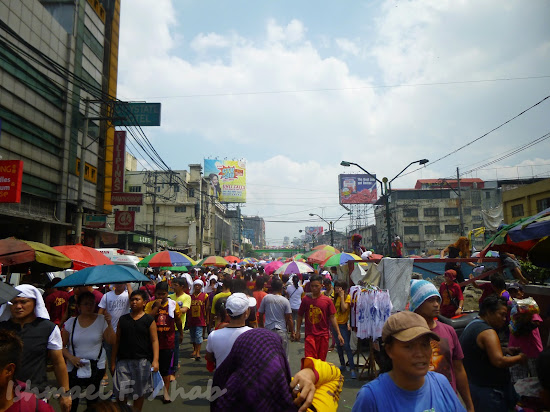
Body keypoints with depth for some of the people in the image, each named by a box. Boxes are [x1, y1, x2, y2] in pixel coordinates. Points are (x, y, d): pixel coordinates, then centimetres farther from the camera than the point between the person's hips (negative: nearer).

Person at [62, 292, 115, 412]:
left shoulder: (101, 320, -1)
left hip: (96, 367, 0)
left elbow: (112, 341, -6)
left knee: (93, 400, 9)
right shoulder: (71, 322, 2)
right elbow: (62, 345, 4)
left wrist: (109, 324, -17)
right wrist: (71, 357, -12)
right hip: (74, 368, 0)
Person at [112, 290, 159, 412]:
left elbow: (154, 340, -2)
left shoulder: (149, 320, 1)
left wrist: (155, 360, -12)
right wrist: (113, 361, 8)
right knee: (120, 392, -3)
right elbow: (117, 341, 12)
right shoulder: (123, 319, 9)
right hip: (123, 360, 2)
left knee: (139, 392, 9)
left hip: (142, 360, -2)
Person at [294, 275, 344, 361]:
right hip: (310, 335, -1)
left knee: (321, 360, 9)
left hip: (323, 335, 1)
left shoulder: (327, 300, -1)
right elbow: (300, 316, 9)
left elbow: (332, 317, 1)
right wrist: (298, 331, 8)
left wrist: (339, 334, -2)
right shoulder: (306, 299, -1)